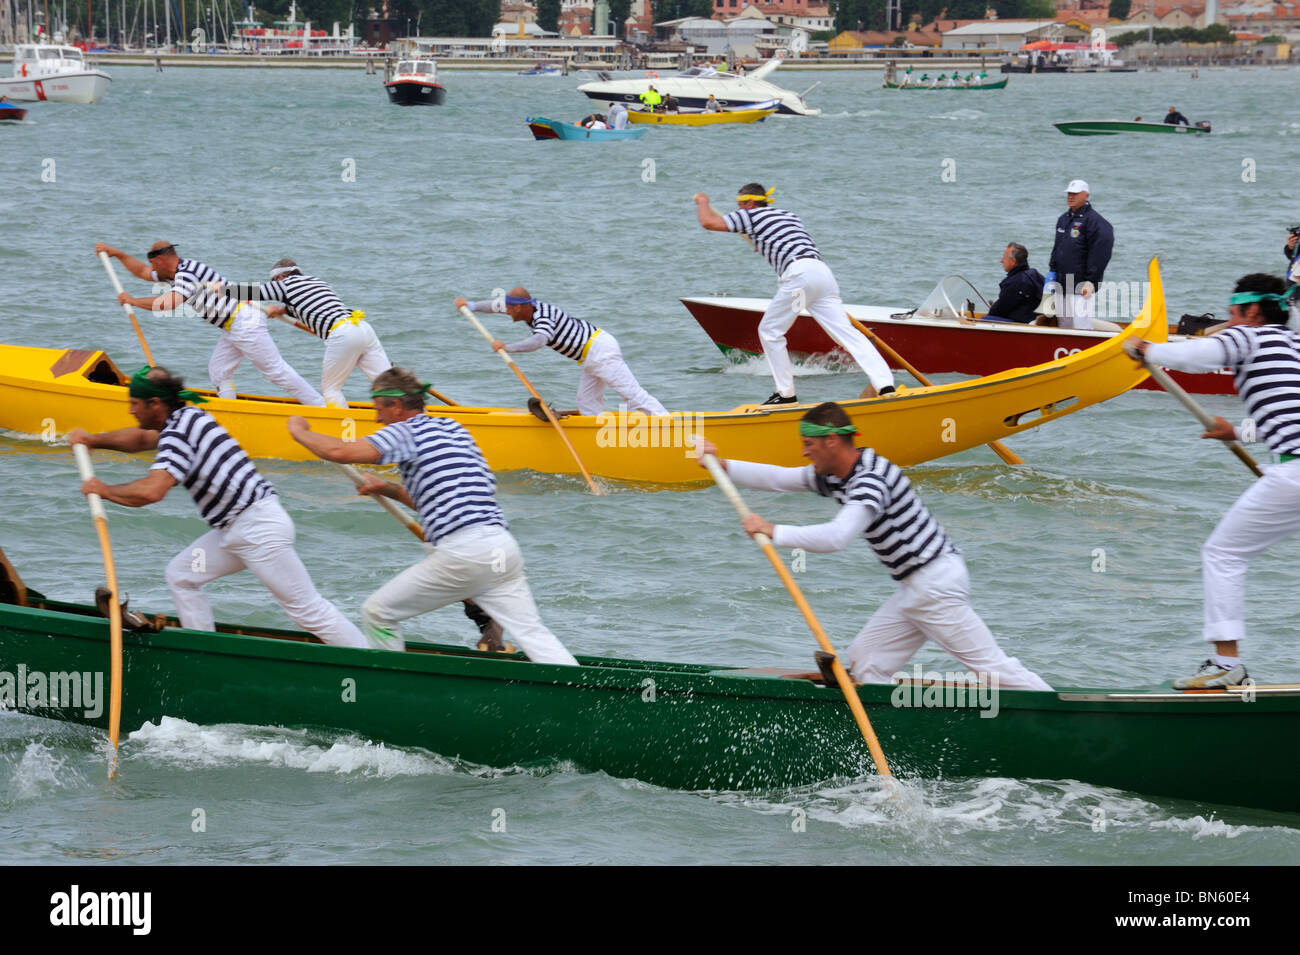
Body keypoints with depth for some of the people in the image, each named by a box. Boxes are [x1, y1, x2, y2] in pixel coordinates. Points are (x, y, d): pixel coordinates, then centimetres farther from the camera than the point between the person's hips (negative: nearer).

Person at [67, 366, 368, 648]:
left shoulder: (179, 432, -15)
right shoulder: (187, 416, 15)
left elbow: (151, 491, -28)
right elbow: (142, 438, 34)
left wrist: (105, 490, -13)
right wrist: (93, 439, 24)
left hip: (259, 528, -10)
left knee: (306, 608, -9)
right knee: (181, 575, 14)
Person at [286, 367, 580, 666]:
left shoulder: (406, 432, 0)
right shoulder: (454, 429, 25)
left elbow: (340, 452, -10)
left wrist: (300, 432, 8)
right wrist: (387, 489, 32)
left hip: (462, 553, -7)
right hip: (504, 548, 7)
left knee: (377, 613, 7)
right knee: (532, 633, 4)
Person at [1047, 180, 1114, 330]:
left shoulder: (1094, 220, -9)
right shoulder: (1063, 219, 16)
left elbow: (1100, 254, -15)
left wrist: (1091, 281, -19)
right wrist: (1052, 270, 14)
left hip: (1081, 288, -8)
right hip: (1061, 287, 8)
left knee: (1080, 325, -12)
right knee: (1064, 323, 11)